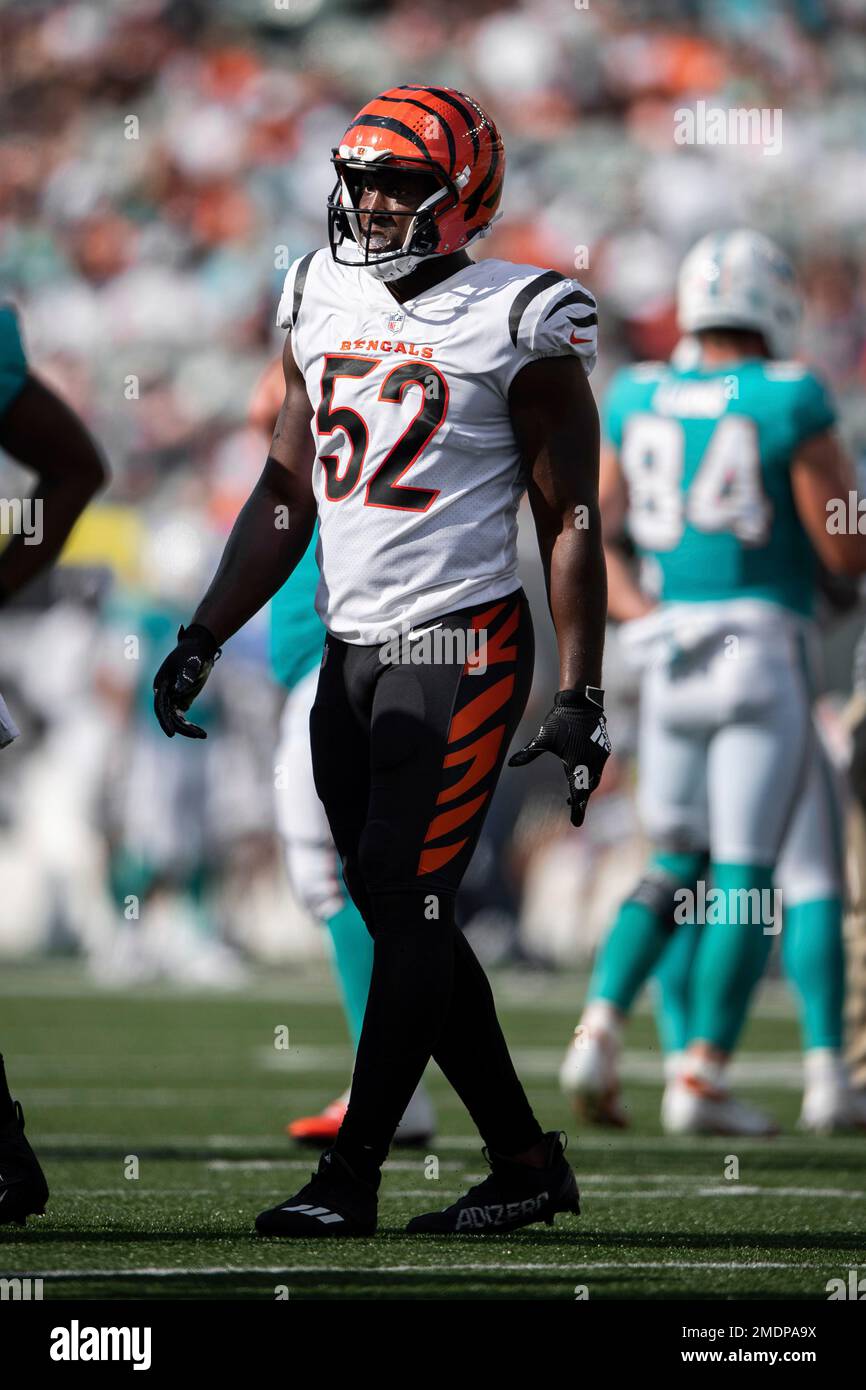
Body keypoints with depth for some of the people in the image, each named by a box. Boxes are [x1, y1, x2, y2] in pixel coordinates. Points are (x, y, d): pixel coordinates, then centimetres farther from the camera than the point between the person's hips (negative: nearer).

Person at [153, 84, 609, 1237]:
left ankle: (351, 1175, -6)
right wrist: (202, 641, 12)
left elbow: (569, 522, -6)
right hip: (352, 649, 7)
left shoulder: (517, 323, -7)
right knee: (402, 919, 7)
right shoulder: (324, 304, 11)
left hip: (459, 644, -7)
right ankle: (526, 1164, 17)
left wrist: (582, 698, -10)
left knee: (407, 904, -9)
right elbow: (287, 495, 17)